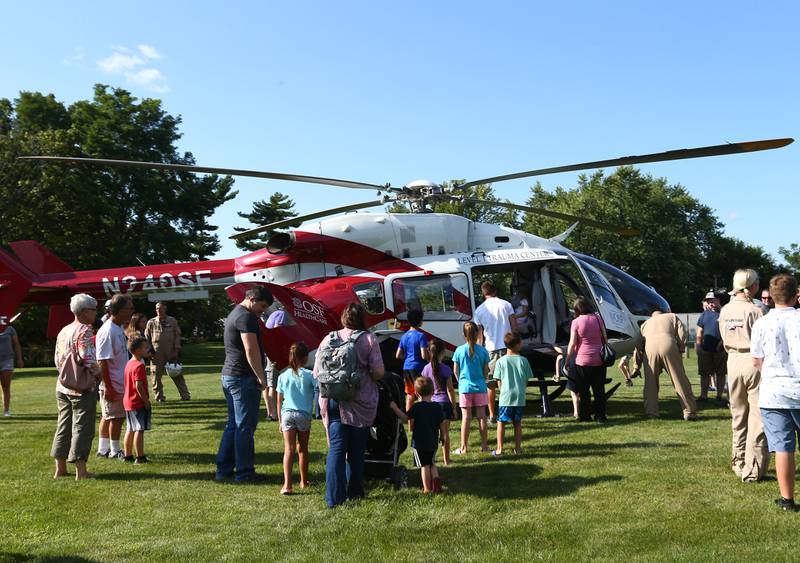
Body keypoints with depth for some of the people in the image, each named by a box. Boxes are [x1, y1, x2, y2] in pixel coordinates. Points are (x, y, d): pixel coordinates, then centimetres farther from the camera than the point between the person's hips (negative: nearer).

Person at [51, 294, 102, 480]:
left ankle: (60, 468, 21)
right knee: (82, 428, -2)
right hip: (83, 388, -8)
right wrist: (99, 373, -6)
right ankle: (80, 471, 2)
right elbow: (89, 361, -22)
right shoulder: (84, 331, -15)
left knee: (63, 426, 14)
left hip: (63, 387, 8)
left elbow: (58, 361, 15)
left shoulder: (63, 331, 12)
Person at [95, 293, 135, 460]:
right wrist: (108, 387, -22)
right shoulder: (108, 331, -21)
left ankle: (103, 449, 26)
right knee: (116, 417, 1)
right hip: (112, 384, -9)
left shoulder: (119, 328, 8)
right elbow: (102, 361, -22)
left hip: (120, 382, 9)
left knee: (108, 416, 16)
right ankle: (115, 451, 14)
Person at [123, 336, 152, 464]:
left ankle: (128, 455, 24)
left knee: (130, 429, 16)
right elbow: (139, 386, -24)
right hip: (138, 403, -10)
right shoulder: (139, 366, -19)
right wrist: (146, 401, -17)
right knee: (139, 430, -5)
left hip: (128, 401, 10)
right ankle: (140, 457, -3)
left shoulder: (129, 363, 10)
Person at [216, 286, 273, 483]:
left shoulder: (234, 314, 18)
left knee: (233, 424, 14)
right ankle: (244, 472, 2)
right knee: (245, 426, -3)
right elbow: (251, 351, -21)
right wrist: (261, 377, -14)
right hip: (243, 378, -10)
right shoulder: (246, 317, -15)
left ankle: (224, 470, 18)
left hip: (228, 375, 10)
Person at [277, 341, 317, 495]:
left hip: (287, 414, 1)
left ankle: (287, 484, -16)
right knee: (302, 449, 14)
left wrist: (280, 421, 18)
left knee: (289, 449, -3)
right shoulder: (309, 375, -2)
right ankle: (304, 481, 26)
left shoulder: (283, 376, 7)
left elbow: (279, 401, 10)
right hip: (304, 414, -1)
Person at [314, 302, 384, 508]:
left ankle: (334, 497, -5)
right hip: (361, 402, -1)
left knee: (336, 448, 2)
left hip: (333, 401, 2)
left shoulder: (329, 339, 5)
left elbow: (317, 373, 6)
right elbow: (378, 372, -9)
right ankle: (354, 492, 22)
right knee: (356, 449, 12)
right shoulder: (369, 339, -3)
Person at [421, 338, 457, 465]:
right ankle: (446, 459, 11)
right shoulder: (446, 369, -10)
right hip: (444, 402, -2)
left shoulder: (426, 369, -1)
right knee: (445, 433, 5)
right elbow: (450, 390, -8)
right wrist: (454, 407, 0)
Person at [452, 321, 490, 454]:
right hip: (480, 387, 1)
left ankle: (463, 447, 6)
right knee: (481, 416, 8)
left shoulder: (459, 350, -7)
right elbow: (486, 371, 1)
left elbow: (455, 371, -1)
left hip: (465, 387, -1)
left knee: (466, 417, 3)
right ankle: (484, 445, 15)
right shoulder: (483, 351, -5)